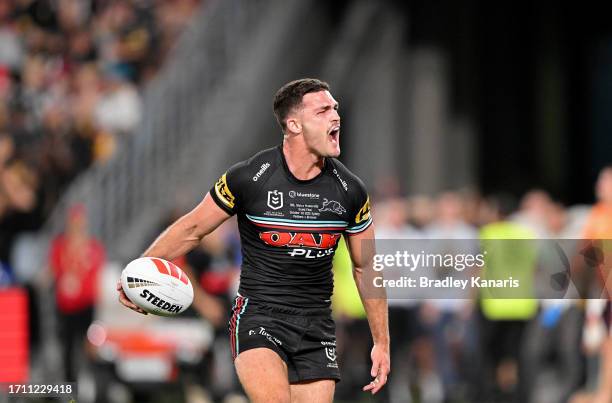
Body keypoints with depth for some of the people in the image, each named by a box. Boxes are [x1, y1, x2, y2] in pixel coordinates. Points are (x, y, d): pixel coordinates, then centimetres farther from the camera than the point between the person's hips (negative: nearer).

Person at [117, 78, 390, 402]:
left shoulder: (350, 190, 2)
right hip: (257, 316, -4)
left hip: (316, 326, 4)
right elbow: (193, 229, 5)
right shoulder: (249, 177, -7)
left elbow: (365, 268, 13)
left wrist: (381, 342, 13)